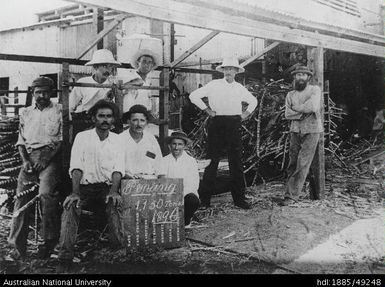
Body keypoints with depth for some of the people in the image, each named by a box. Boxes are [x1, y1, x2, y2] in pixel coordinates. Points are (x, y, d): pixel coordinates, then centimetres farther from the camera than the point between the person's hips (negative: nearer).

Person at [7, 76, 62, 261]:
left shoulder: (59, 110, 8)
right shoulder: (26, 113, 21)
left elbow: (62, 139, 0)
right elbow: (21, 141, 17)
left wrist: (46, 159, -11)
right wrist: (25, 160, -2)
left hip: (50, 156, -4)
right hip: (29, 157, 4)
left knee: (46, 194, -25)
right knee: (21, 197, -9)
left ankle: (49, 241, -14)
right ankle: (18, 246, -8)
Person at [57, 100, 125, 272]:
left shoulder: (117, 139, 11)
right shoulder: (82, 137, 7)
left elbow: (118, 168, 0)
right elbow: (76, 167, -5)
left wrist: (114, 191, -19)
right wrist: (75, 192, -20)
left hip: (107, 187, 0)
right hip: (85, 186, 0)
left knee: (115, 204, -33)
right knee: (70, 206, -30)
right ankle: (65, 259, -27)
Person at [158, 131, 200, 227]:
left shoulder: (191, 161, 2)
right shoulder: (164, 161, 6)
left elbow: (193, 185, -6)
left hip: (186, 195, 0)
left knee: (193, 200, -32)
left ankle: (186, 222, 0)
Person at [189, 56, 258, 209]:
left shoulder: (240, 88, 12)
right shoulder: (214, 85, 1)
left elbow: (253, 101, 28)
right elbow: (194, 96, 2)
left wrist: (246, 114, 14)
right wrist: (207, 109, 0)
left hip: (234, 125, 3)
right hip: (217, 124, -3)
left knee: (237, 162, 2)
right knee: (212, 160, -2)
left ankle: (239, 198, 9)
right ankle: (204, 197, 6)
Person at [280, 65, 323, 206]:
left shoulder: (315, 90, 2)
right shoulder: (290, 95, 13)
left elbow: (313, 106, -15)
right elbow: (287, 114, 1)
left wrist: (296, 107, -3)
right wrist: (303, 112, -12)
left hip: (311, 131, -4)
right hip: (295, 131, 4)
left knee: (303, 164, -7)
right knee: (293, 163, 1)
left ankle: (292, 195, -6)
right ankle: (292, 192, 7)